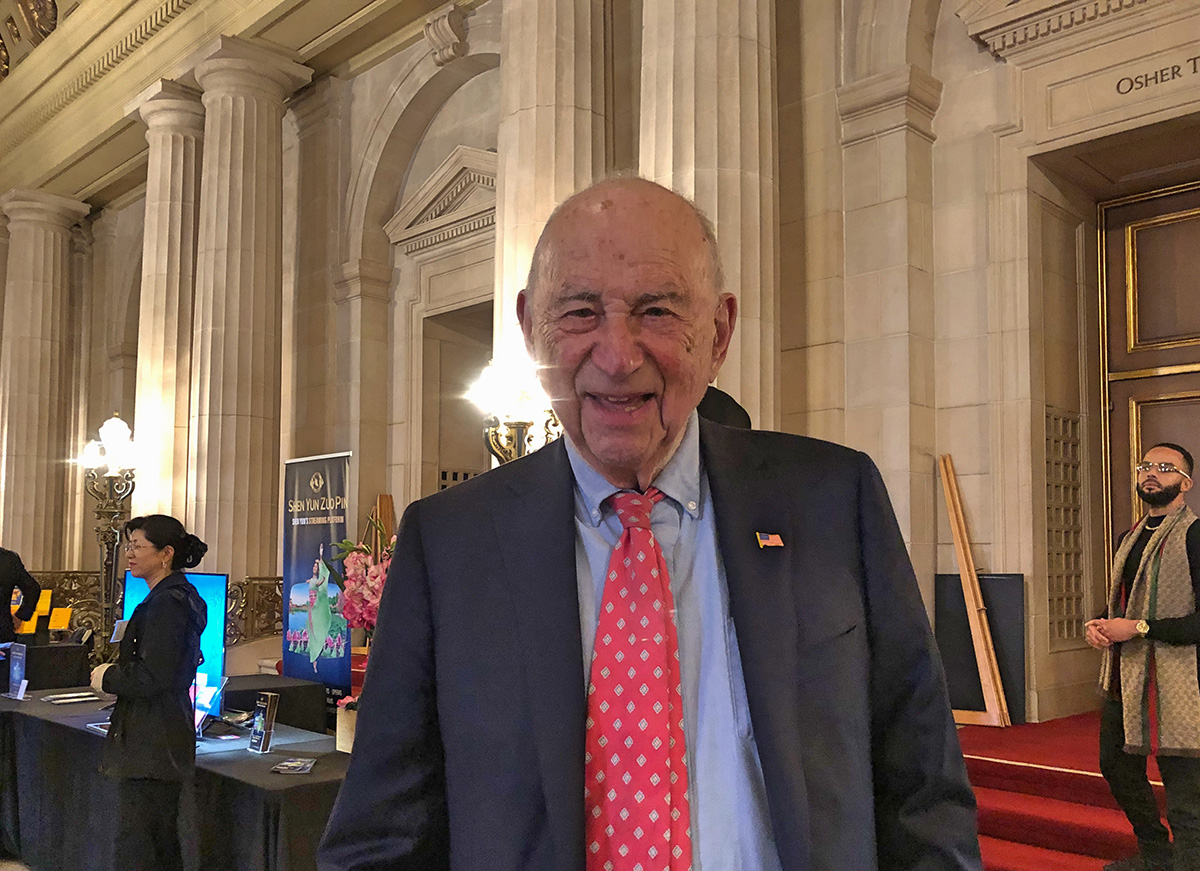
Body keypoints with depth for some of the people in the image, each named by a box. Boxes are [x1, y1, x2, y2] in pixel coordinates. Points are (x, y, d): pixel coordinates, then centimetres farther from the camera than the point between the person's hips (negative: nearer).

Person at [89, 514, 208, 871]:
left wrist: (108, 677, -6)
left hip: (150, 742, -11)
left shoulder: (165, 603, -18)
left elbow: (153, 678, -22)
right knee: (163, 841, 18)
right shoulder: (181, 596, 13)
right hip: (169, 734, 11)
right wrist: (118, 670, 14)